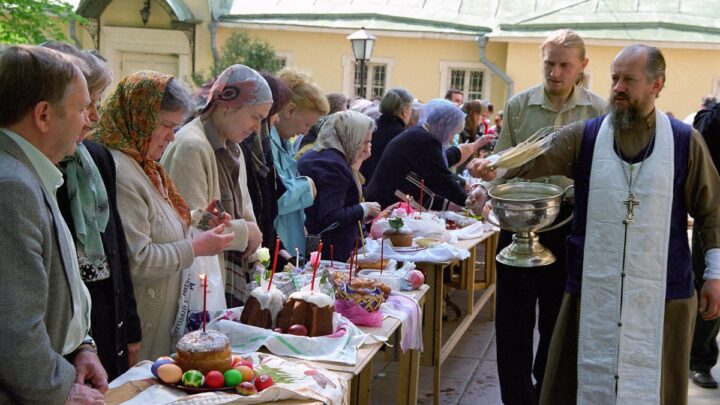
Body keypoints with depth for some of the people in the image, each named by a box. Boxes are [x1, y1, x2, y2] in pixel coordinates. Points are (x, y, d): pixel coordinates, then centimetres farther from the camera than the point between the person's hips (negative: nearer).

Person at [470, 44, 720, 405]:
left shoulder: (686, 142, 2)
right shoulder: (584, 137, 4)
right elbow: (533, 160, -7)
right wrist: (497, 168, -27)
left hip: (662, 294, -1)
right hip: (593, 291, 1)